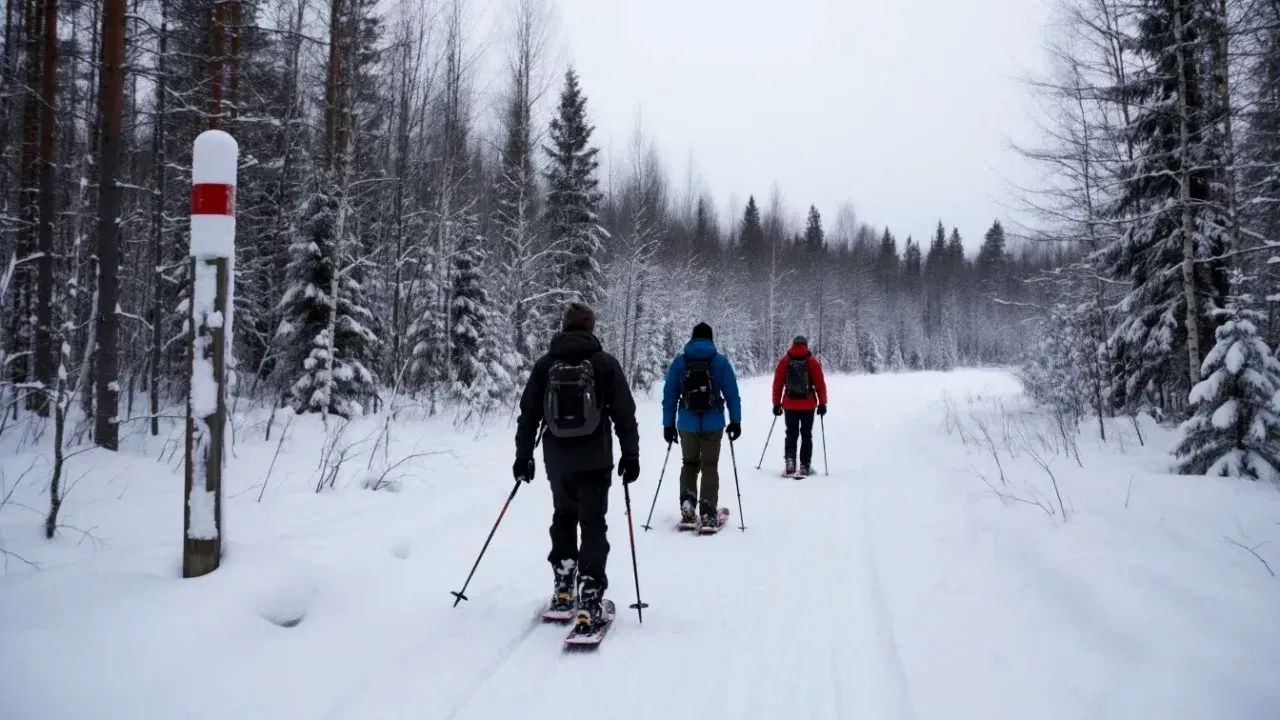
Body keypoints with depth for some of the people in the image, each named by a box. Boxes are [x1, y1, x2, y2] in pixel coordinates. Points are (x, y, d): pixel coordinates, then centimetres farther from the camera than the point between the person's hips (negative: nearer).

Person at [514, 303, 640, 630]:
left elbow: (528, 413, 4)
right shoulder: (605, 363, -4)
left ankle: (564, 590, 24)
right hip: (594, 459, -2)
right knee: (593, 524, 2)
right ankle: (588, 598, -9)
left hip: (557, 458, 3)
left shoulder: (545, 364, 1)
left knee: (564, 517, 22)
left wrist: (523, 454, 13)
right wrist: (630, 454, 3)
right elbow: (624, 413, -5)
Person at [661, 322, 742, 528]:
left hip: (687, 424, 1)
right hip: (713, 424, -1)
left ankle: (687, 502, 0)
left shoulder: (679, 362, 2)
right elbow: (732, 394, -2)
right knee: (710, 467, 10)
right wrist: (735, 421, 5)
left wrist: (668, 424, 8)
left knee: (689, 464, 19)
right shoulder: (721, 361, -1)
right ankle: (707, 513, 4)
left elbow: (669, 395, 3)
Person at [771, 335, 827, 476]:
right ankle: (805, 466, 4)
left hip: (789, 405, 1)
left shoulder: (784, 361, 1)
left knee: (791, 434, 12)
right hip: (808, 405, -1)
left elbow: (777, 384, 2)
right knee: (806, 435, 7)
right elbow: (820, 384, -3)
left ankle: (790, 461, -5)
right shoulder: (812, 361, -2)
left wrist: (776, 403, 9)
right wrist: (822, 403, 5)